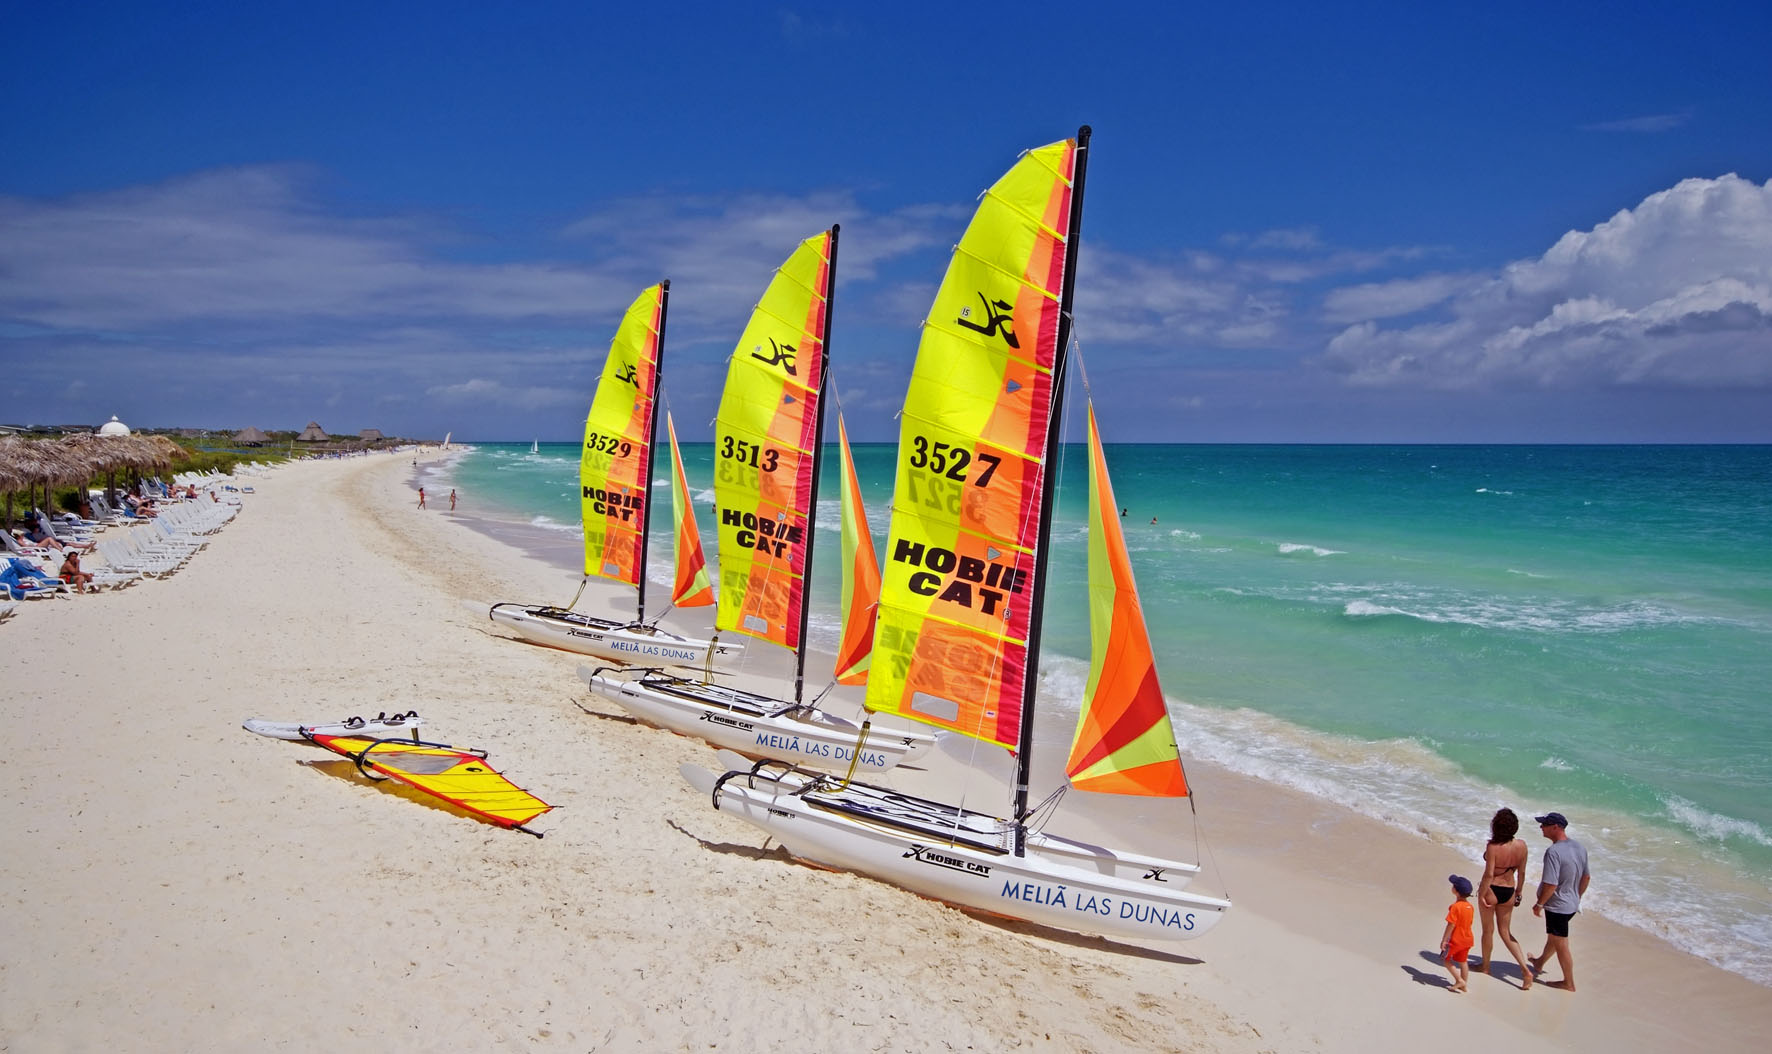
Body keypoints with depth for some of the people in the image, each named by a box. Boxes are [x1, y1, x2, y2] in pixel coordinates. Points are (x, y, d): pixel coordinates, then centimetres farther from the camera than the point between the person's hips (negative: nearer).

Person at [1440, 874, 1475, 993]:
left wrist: (1444, 940, -15)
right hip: (1466, 939, 8)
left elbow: (1451, 925, -22)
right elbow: (1469, 923, 11)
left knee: (1447, 960, 7)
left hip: (1455, 940, -8)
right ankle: (1463, 985, 23)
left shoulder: (1456, 907, -23)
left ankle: (1459, 980, 2)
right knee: (1463, 962, 16)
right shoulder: (1470, 906, 1)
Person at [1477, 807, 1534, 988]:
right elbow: (1521, 873, 3)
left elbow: (1489, 874, -21)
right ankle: (1526, 970, 6)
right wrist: (1519, 891, 17)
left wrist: (1481, 894, -11)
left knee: (1488, 930, 14)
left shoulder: (1493, 847, -24)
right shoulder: (1521, 846, -8)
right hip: (1509, 891, 5)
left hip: (1491, 890, -5)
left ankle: (1486, 966, 32)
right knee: (1505, 932, 17)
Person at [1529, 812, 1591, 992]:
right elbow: (1586, 877, 10)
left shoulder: (1553, 852, -29)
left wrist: (1539, 904, -14)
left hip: (1557, 906, -9)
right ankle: (1539, 963, 47)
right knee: (1553, 937, 27)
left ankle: (1569, 982, 23)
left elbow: (1551, 884, -29)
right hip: (1572, 904, 9)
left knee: (1561, 944, 9)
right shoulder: (1580, 847, -2)